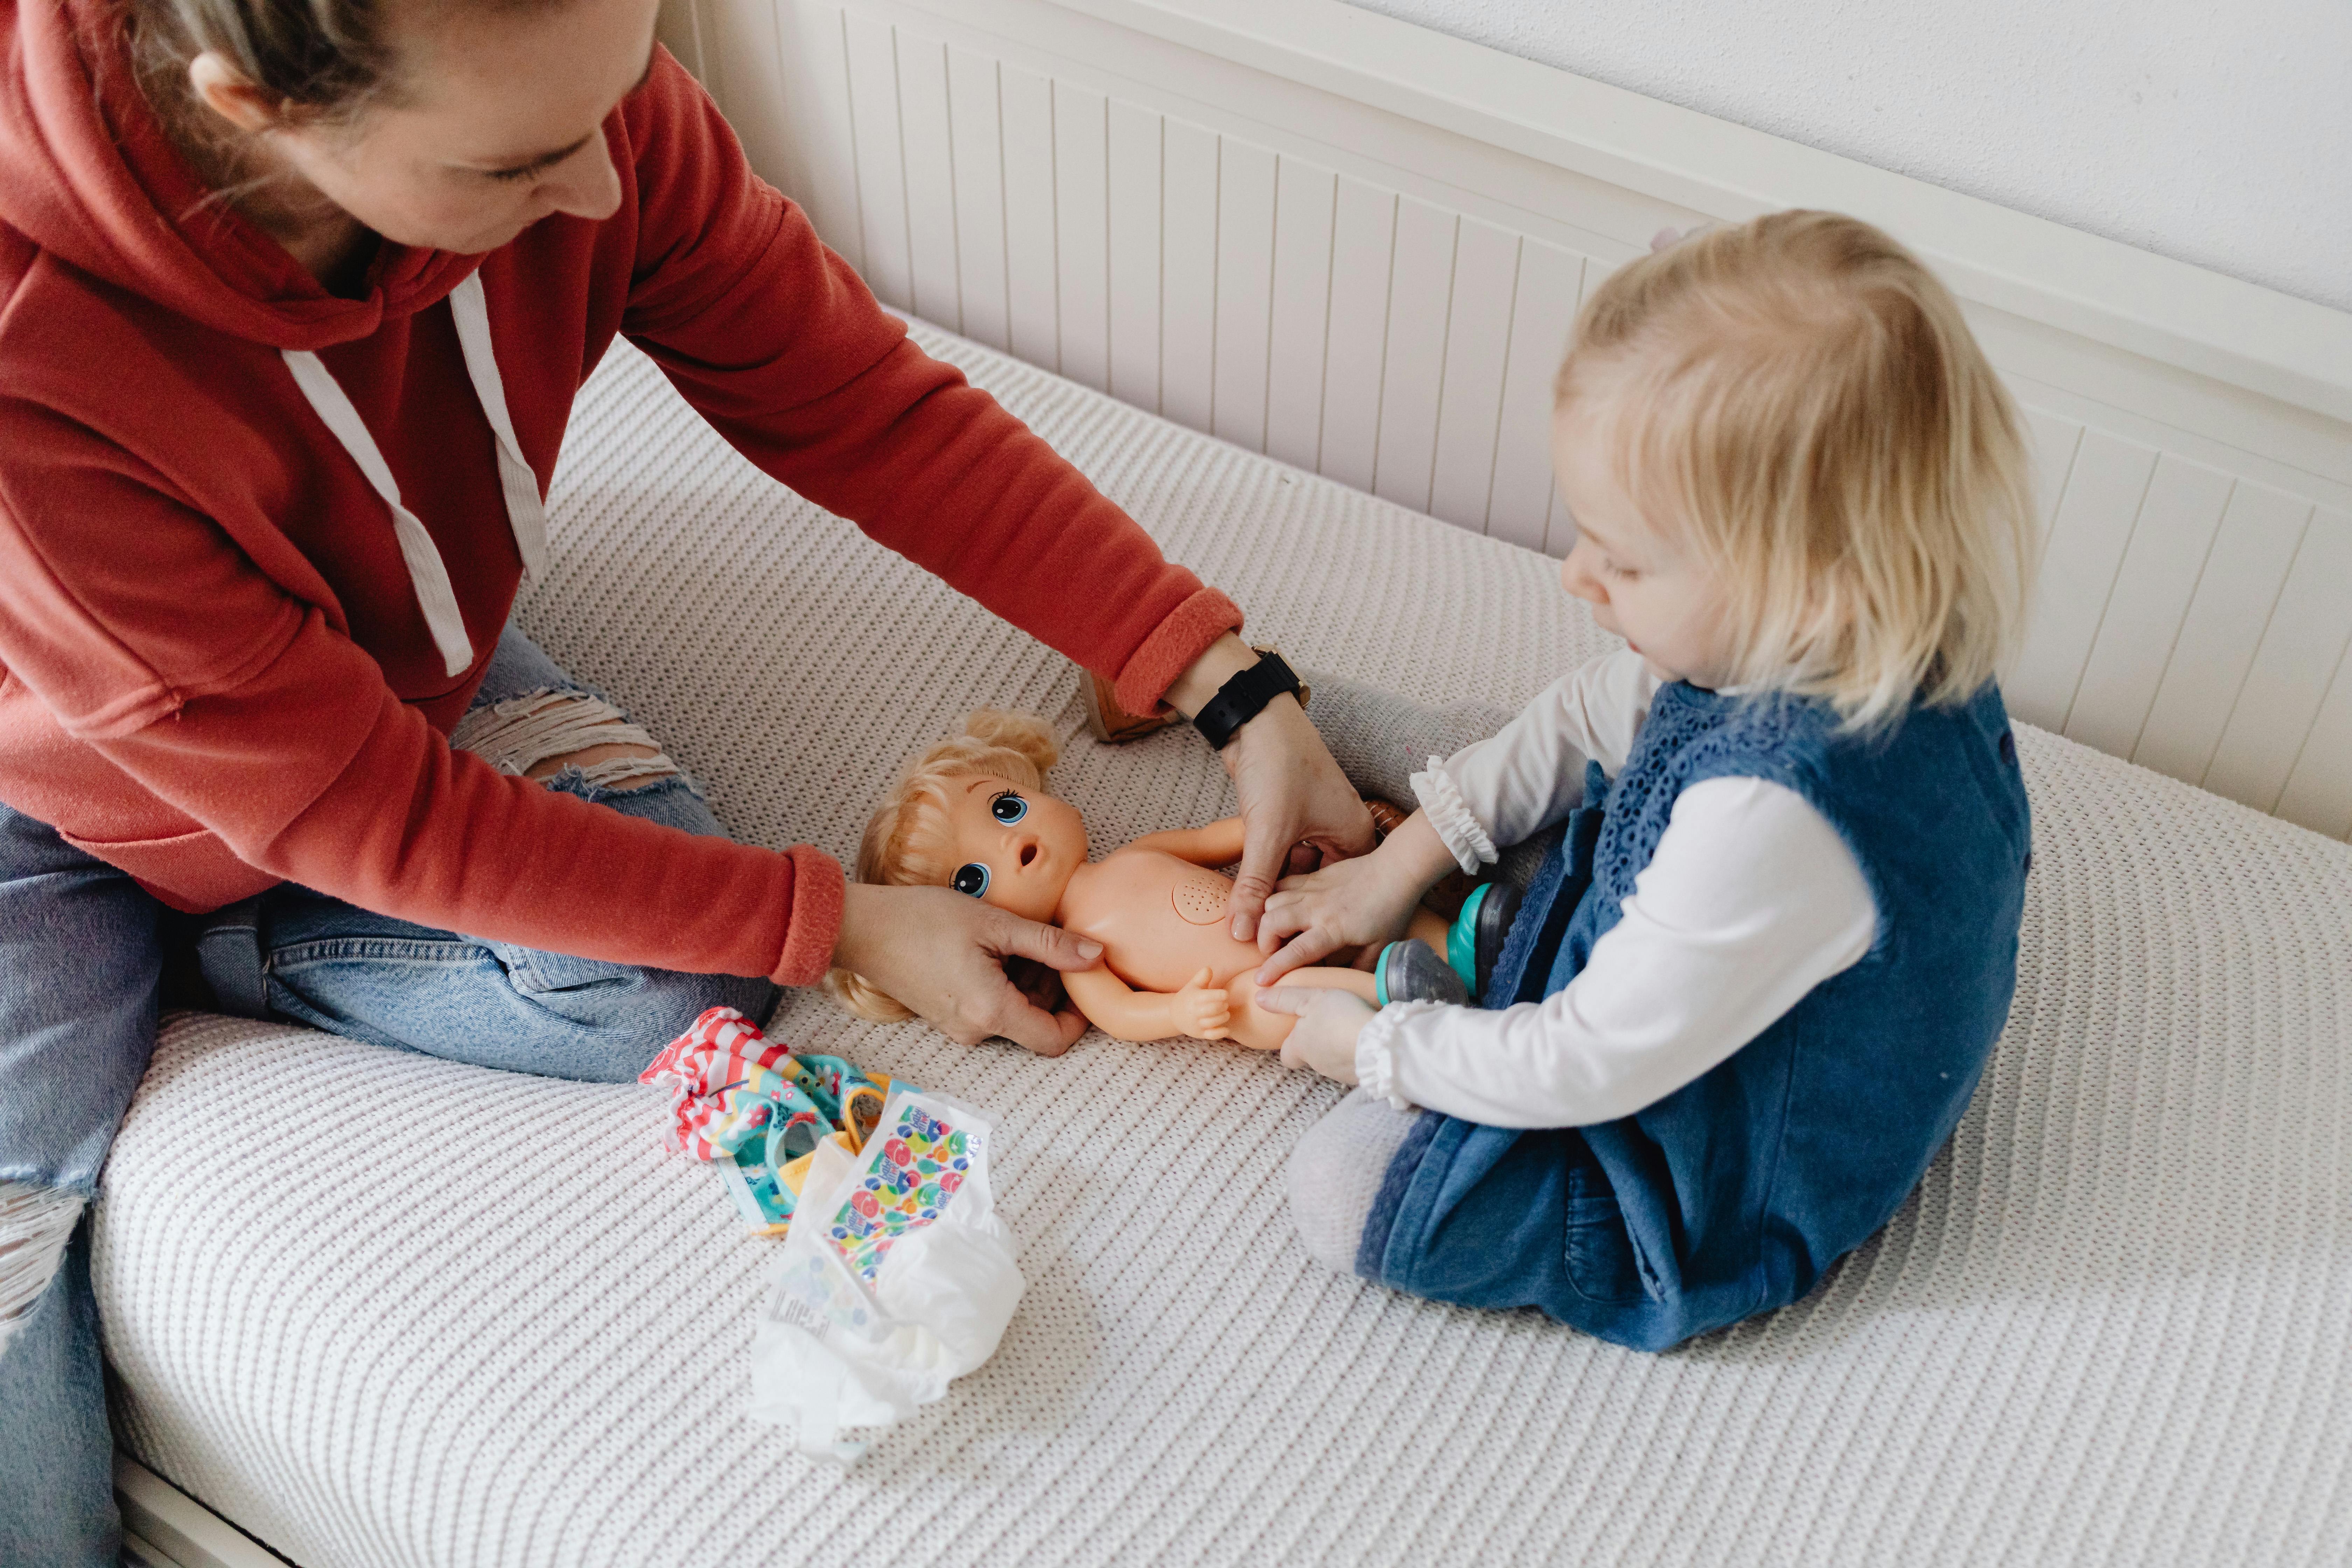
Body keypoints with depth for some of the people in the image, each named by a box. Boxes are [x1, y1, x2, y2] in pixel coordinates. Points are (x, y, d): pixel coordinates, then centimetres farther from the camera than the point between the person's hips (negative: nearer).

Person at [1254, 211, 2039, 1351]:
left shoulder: (1777, 821, -46)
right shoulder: (1847, 648, -18)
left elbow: (1590, 1068, -31)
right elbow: (1595, 716, 1)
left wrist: (1376, 1051, -15)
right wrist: (1402, 861, 4)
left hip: (1730, 1196, -8)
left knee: (1342, 1190, -10)